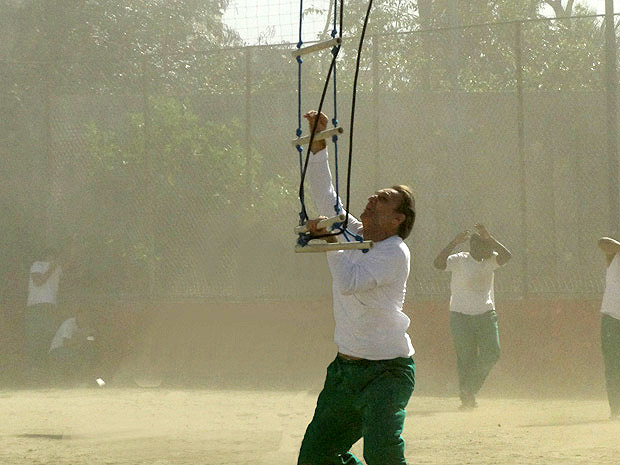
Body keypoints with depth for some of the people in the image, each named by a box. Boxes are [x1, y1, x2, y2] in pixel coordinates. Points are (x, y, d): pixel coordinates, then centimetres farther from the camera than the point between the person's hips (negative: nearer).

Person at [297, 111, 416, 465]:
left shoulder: (395, 253, -15)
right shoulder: (354, 235, 8)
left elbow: (348, 283, -29)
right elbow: (325, 196, 16)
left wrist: (331, 241, -17)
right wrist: (318, 145, 9)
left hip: (388, 371, -8)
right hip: (346, 368, 8)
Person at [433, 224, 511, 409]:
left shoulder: (490, 261, 3)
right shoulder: (459, 260, -7)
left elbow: (506, 256, -16)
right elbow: (438, 263, -25)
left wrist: (489, 238, -25)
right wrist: (454, 242, -30)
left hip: (486, 316, 4)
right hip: (461, 316, -3)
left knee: (492, 355, -6)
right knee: (466, 359, -1)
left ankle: (470, 391, 13)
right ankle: (466, 398, 12)